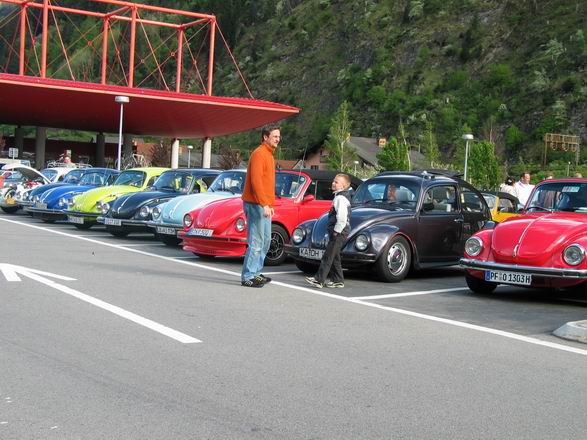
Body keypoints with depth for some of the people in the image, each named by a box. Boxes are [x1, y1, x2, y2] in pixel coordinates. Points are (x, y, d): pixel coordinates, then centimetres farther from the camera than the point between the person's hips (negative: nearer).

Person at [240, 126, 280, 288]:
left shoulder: (269, 154, 18)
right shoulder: (259, 154, -13)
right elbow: (255, 181, -21)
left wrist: (269, 204, 18)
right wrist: (264, 204, -25)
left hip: (264, 205, 10)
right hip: (256, 204, -10)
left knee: (265, 241, 15)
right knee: (256, 243, -9)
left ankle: (255, 273, 24)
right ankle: (247, 277, -4)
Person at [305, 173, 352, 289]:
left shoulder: (341, 198, -16)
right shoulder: (341, 196, 16)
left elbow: (342, 218, -26)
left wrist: (336, 231, -19)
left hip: (339, 232, -11)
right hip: (339, 232, 11)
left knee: (328, 256, -10)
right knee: (334, 257, 15)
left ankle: (319, 280, -11)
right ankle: (338, 280, 20)